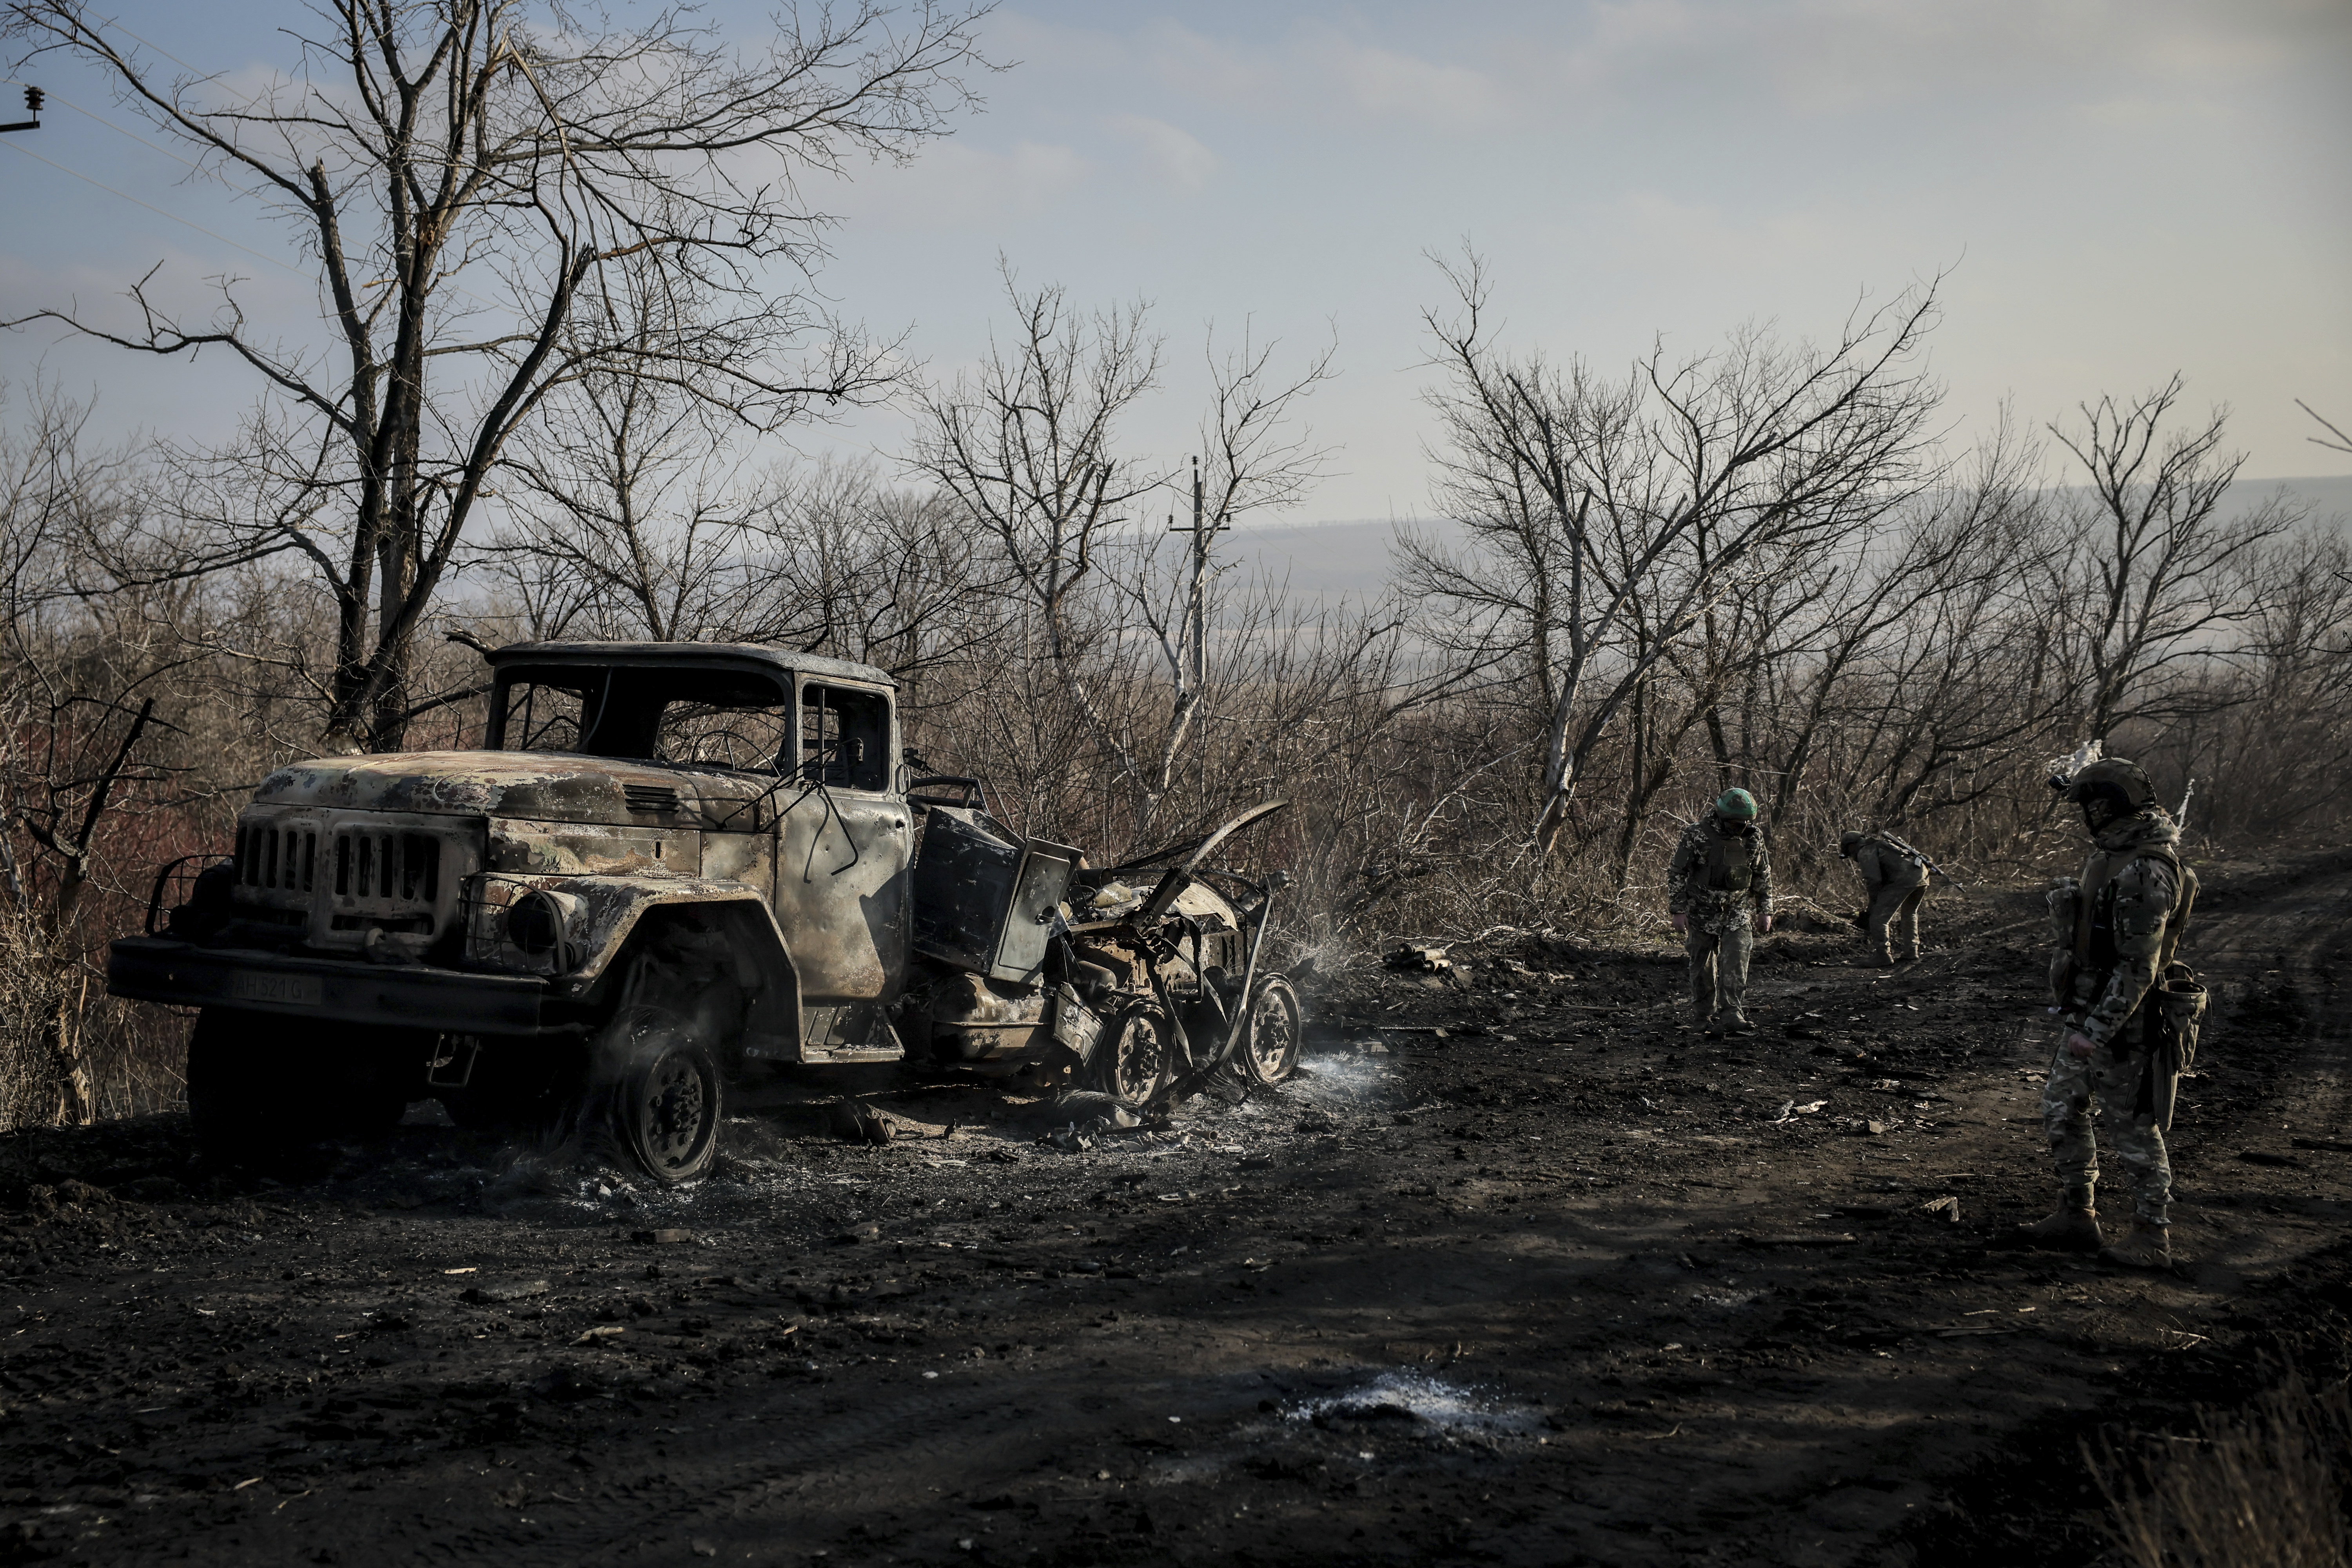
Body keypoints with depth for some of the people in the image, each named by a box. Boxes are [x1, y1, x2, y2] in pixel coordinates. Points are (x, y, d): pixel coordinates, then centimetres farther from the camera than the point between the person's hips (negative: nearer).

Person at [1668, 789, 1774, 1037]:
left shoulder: (1754, 838, 0)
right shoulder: (1696, 835, -12)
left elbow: (1763, 876, 13)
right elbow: (1676, 873, -8)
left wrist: (1764, 910, 11)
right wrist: (1678, 911, -11)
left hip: (1738, 914, 2)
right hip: (1703, 913, -2)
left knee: (1736, 963, -13)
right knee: (1703, 967, 6)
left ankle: (1732, 1016, -15)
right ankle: (1703, 1017, 19)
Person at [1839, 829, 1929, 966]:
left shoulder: (1865, 852, 4)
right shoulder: (1879, 843, 32)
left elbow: (1874, 880, -7)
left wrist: (1874, 902, 7)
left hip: (1904, 878, -9)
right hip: (1923, 873, 9)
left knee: (1879, 917, -3)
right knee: (1909, 914, 28)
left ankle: (1882, 955, -2)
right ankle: (1911, 952, 30)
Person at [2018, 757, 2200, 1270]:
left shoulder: (2144, 872, -25)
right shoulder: (2113, 854, 6)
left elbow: (2138, 967, -26)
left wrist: (2096, 1032, -26)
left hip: (2121, 1020, -10)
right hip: (2087, 1014, 10)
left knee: (2134, 1129, 1)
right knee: (2062, 1112, 14)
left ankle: (2152, 1238, 12)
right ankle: (2077, 1217, 23)